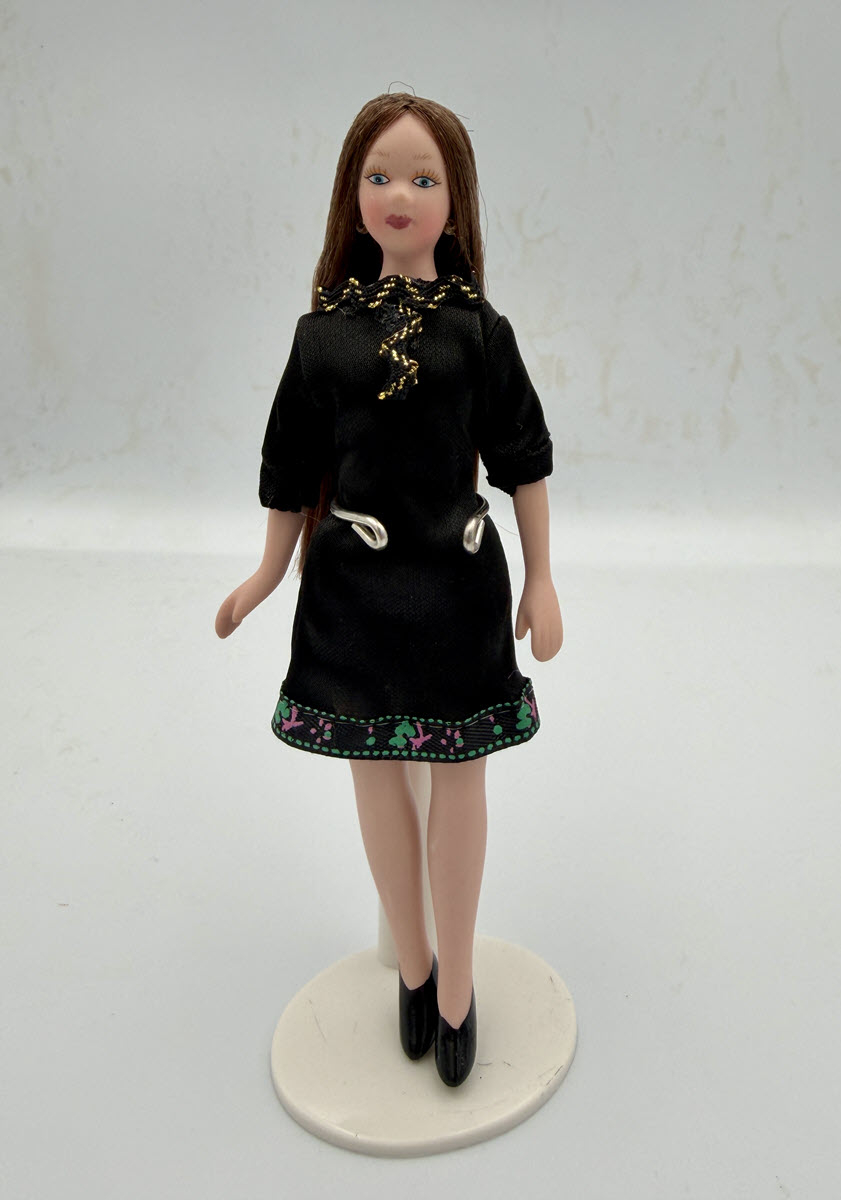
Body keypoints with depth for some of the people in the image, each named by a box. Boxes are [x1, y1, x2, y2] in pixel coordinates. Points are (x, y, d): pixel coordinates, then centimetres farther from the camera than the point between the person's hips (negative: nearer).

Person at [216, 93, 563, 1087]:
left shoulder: (477, 328, -3)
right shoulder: (323, 332, 0)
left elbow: (523, 461, 1)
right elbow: (294, 471, 6)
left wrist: (540, 580, 1)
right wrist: (271, 574, 8)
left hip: (457, 581, -1)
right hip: (354, 583, 2)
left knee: (457, 774, 7)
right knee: (376, 771, 11)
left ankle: (455, 981, 27)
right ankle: (412, 965, 34)